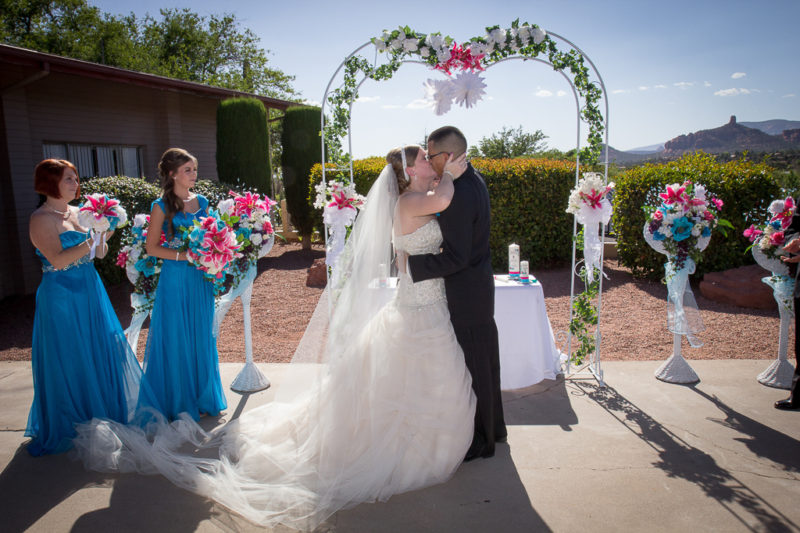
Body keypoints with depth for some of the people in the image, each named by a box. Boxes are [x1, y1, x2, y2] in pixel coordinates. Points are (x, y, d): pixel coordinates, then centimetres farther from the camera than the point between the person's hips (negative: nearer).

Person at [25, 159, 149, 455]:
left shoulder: (77, 213, 9)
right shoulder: (41, 219, -12)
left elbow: (100, 253, 10)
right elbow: (58, 260, -22)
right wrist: (90, 242, -23)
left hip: (90, 292, 7)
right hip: (62, 298, -7)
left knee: (101, 353, 13)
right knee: (70, 362, 3)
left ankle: (105, 414, 30)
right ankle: (71, 427, 20)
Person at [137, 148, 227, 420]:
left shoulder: (201, 202, 8)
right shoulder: (162, 206, -6)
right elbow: (152, 247, -6)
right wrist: (183, 255, -17)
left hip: (201, 278, 5)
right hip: (175, 279, -4)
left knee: (201, 337, 11)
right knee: (176, 339, 2)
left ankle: (203, 397, 24)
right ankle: (178, 402, 17)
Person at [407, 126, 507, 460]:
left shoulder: (459, 195, -26)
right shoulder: (473, 180, 6)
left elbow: (455, 257, -27)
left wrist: (412, 264, -20)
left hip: (465, 292, -10)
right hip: (479, 286, 10)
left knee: (471, 367, 5)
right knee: (484, 359, 22)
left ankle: (480, 442, 23)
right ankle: (493, 428, 40)